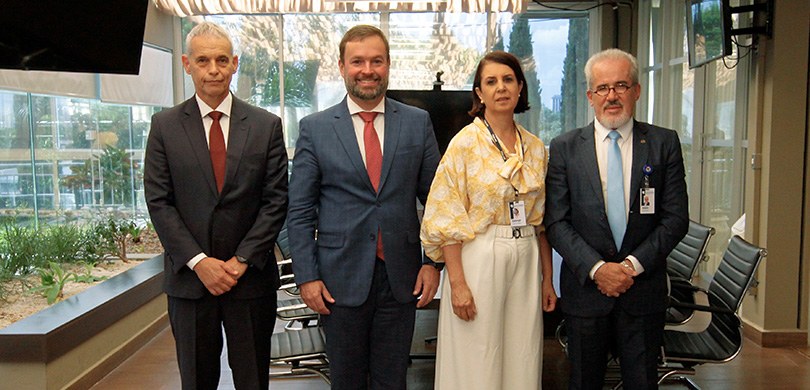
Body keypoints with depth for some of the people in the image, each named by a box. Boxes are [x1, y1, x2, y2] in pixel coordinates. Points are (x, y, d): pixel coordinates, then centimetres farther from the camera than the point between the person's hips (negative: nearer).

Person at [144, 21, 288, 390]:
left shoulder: (267, 125, 1)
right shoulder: (165, 126, 2)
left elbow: (276, 201, -2)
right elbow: (158, 202, -2)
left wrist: (242, 260, -10)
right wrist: (199, 261, -11)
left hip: (251, 276, 0)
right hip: (189, 277, 0)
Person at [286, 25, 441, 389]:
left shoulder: (417, 122, 3)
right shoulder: (314, 128, -1)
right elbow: (300, 211, 0)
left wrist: (433, 262, -1)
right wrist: (307, 276, -5)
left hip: (401, 277, 1)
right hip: (341, 279, -1)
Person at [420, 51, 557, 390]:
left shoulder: (536, 148, 8)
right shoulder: (465, 143, -7)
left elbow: (541, 221, 12)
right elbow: (447, 221, -10)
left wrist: (547, 279, 10)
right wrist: (457, 283, -15)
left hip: (526, 263, 5)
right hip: (479, 260, -4)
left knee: (522, 361, 12)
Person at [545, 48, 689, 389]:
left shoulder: (664, 143, 2)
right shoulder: (565, 148, 1)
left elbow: (676, 218, -2)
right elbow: (556, 222, -3)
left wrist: (632, 265, -12)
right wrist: (596, 268, -14)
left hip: (644, 288, 0)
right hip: (585, 287, 0)